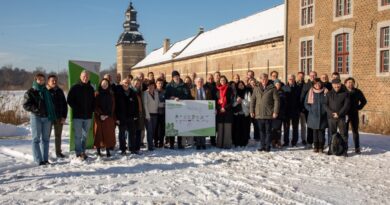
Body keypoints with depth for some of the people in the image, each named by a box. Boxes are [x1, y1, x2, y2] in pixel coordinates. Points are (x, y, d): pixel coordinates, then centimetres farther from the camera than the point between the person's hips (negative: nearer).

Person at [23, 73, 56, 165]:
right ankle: (39, 160, 0)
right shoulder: (30, 92, 0)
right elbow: (26, 105, -6)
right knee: (36, 139, -1)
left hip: (47, 117, 5)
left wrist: (52, 116, 7)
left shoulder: (46, 91, 14)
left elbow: (51, 104, 18)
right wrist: (36, 109, -19)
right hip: (36, 117, -5)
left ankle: (45, 159, 14)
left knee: (46, 139, 8)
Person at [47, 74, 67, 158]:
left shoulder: (60, 91, 9)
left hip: (59, 117, 4)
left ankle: (58, 152, 22)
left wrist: (64, 117, 2)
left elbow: (65, 104, 10)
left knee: (58, 135, 12)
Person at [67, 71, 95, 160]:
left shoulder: (91, 89, 12)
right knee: (78, 135, -4)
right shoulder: (75, 88, -1)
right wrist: (76, 109, -10)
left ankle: (83, 152, 20)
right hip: (77, 116, -4)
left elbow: (93, 101, 18)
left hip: (88, 116, 4)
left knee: (85, 135, 10)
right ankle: (79, 153, 0)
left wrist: (91, 110, 3)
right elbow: (70, 100, -3)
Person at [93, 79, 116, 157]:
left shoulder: (111, 94, 11)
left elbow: (113, 106, 7)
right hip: (99, 117, -2)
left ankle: (108, 151, 5)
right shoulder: (97, 94, 3)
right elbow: (95, 106, -3)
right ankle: (98, 151, 3)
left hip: (109, 117, 2)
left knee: (109, 133, 1)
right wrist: (100, 114, -15)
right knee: (99, 133, -2)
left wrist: (108, 115, -6)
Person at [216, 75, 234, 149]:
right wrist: (218, 108, -2)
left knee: (227, 128, -6)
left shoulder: (229, 89, 6)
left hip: (227, 111, -2)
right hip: (219, 111, 2)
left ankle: (227, 144, -5)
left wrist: (225, 108, -9)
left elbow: (231, 100, 0)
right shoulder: (217, 89, 13)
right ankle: (220, 144, 2)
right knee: (220, 128, -1)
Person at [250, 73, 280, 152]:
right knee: (261, 131, 9)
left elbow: (276, 100, -4)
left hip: (269, 114, -3)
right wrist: (252, 111, 5)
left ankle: (267, 146, 9)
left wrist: (275, 111, -10)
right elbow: (252, 100, 12)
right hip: (259, 114, 3)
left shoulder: (272, 88, -2)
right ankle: (262, 146, 16)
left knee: (268, 131, 2)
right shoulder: (256, 89, 9)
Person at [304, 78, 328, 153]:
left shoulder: (325, 92, 0)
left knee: (321, 131, 1)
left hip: (323, 115, -1)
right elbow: (306, 103, 7)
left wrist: (325, 110, -6)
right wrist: (311, 110, -3)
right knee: (315, 131, 6)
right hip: (313, 115, 1)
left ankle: (321, 147, 8)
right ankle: (316, 146, 14)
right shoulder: (310, 92, 3)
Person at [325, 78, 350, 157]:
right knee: (332, 134, 7)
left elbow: (346, 105, -5)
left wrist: (339, 114, -14)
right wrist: (331, 113, -12)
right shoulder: (329, 94, 8)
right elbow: (325, 105, 3)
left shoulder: (345, 94, 2)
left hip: (341, 117, -2)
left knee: (343, 134, -2)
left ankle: (344, 150, 3)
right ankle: (331, 149, 14)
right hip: (331, 117, 2)